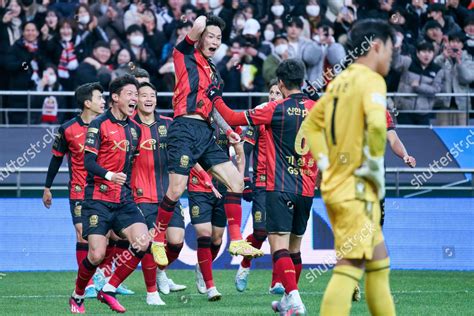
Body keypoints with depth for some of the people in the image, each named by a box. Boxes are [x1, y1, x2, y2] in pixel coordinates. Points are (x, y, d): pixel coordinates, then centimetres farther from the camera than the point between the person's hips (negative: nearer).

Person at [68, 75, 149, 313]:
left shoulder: (135, 129, 14)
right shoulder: (99, 125, -5)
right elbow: (88, 162, -13)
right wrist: (109, 175, -29)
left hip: (124, 200, 6)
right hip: (98, 199, -6)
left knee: (142, 242, -16)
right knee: (97, 254, -13)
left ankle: (109, 290, -3)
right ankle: (77, 297, 13)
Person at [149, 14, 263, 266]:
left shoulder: (212, 70, 23)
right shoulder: (185, 56, 1)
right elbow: (198, 26, -14)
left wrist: (228, 132, 19)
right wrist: (200, 25, 8)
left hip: (205, 133, 8)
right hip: (185, 129, -8)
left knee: (236, 181, 0)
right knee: (176, 189, -13)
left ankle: (236, 241, 2)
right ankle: (157, 241, 4)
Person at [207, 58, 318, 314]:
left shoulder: (277, 109, -8)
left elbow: (233, 118, -3)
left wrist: (215, 97, 11)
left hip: (280, 189, -6)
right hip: (306, 190, 6)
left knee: (279, 246, -10)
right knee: (294, 247, 18)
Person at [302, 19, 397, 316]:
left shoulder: (340, 81, 15)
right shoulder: (371, 80, -11)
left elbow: (311, 124, 25)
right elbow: (376, 123, -30)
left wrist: (326, 163, 17)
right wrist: (376, 166, -17)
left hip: (335, 182, 9)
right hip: (357, 189, -9)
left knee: (379, 264, 16)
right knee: (349, 268, -12)